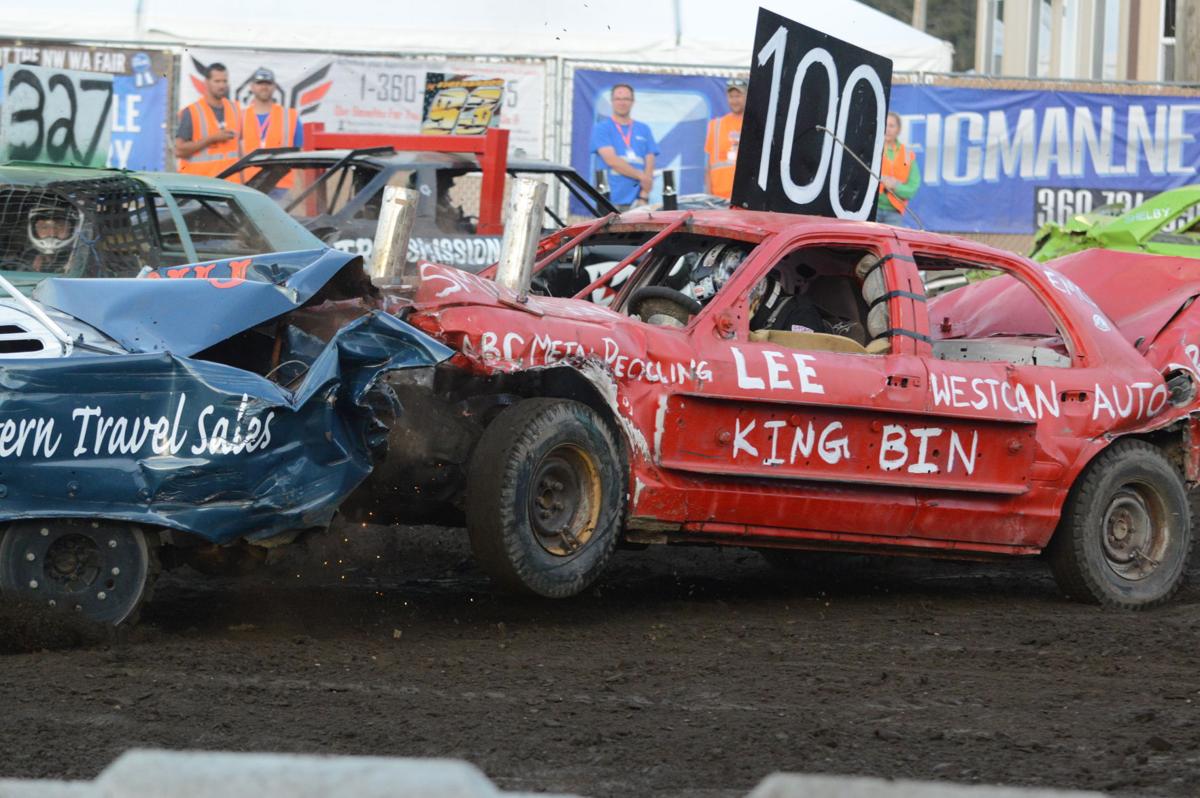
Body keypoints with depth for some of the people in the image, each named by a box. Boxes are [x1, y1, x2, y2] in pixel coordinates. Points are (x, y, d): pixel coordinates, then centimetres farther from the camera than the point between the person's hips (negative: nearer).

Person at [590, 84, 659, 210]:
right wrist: (640, 176, -5)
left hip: (637, 201, 3)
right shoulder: (601, 128, 5)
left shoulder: (644, 129, 16)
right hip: (612, 201, -3)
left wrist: (643, 197, -4)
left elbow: (649, 165, 9)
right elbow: (611, 160, -7)